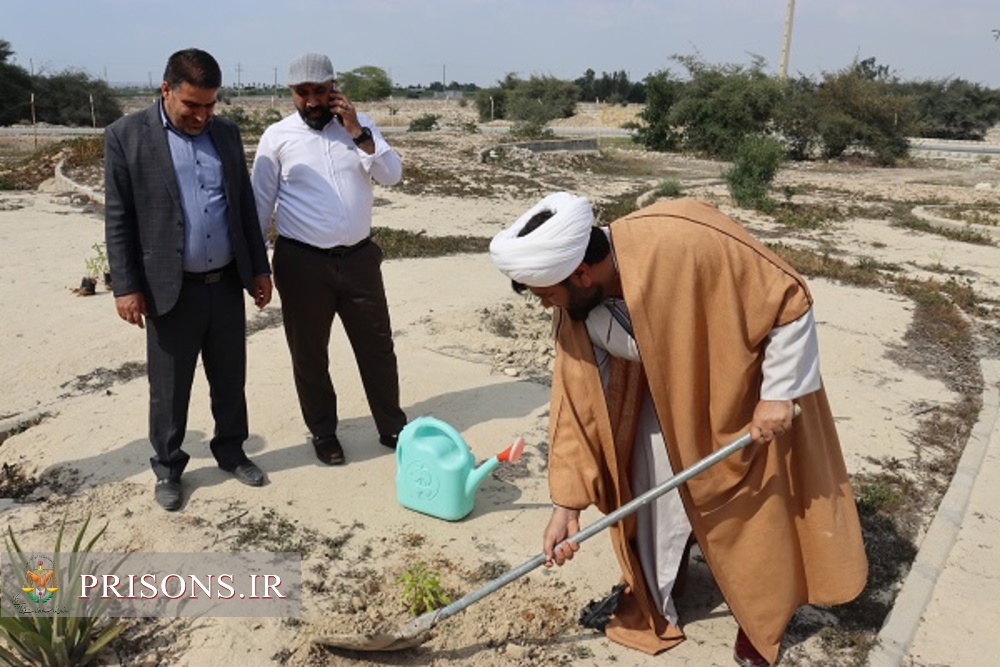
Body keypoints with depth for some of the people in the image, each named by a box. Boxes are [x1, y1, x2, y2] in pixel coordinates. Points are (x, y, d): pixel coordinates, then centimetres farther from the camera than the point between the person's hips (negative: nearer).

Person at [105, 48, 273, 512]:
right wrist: (125, 286, -9)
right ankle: (168, 468, 26)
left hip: (227, 282, 4)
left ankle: (230, 451, 33)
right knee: (169, 387, 8)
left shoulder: (226, 133, 7)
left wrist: (259, 267, 9)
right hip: (169, 288, -4)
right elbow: (117, 218, -6)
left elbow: (245, 205, 11)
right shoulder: (126, 135, -5)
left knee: (230, 378, 14)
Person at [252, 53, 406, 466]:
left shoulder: (359, 124, 5)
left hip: (359, 257, 2)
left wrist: (358, 132, -14)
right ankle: (323, 433, 29)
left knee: (377, 346, 10)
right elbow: (260, 204, 1)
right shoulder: (277, 137, -2)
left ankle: (392, 427, 26)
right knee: (309, 354, 9)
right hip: (302, 262, -2)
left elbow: (392, 175, -4)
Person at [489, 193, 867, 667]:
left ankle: (760, 619, 33)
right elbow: (577, 402, -12)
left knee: (753, 510, 8)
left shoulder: (686, 241, -39)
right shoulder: (576, 312, -19)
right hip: (668, 394, 5)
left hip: (743, 394, -4)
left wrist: (778, 393, -25)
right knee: (653, 497, 9)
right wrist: (566, 503, -13)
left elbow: (790, 301, -28)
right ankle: (648, 600, 35)